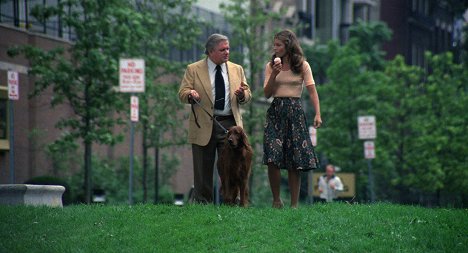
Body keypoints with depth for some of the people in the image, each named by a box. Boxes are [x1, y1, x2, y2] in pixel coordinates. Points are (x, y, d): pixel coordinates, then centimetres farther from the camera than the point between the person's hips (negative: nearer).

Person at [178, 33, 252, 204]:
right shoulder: (193, 70, 4)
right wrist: (190, 95, -22)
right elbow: (182, 93, 1)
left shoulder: (237, 70, 13)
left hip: (230, 125, 2)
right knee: (203, 169, 3)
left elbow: (247, 96, 13)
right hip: (204, 126, -2)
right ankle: (202, 202, 10)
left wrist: (242, 94, -10)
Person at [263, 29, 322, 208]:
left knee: (294, 162, -1)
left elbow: (312, 91, -3)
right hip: (275, 113, 1)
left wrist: (317, 114, -15)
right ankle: (276, 200, 2)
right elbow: (267, 93, 5)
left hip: (295, 112, -1)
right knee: (272, 159, -12)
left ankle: (294, 204, 5)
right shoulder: (271, 66, 9)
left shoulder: (302, 65, 3)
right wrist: (274, 74, -10)